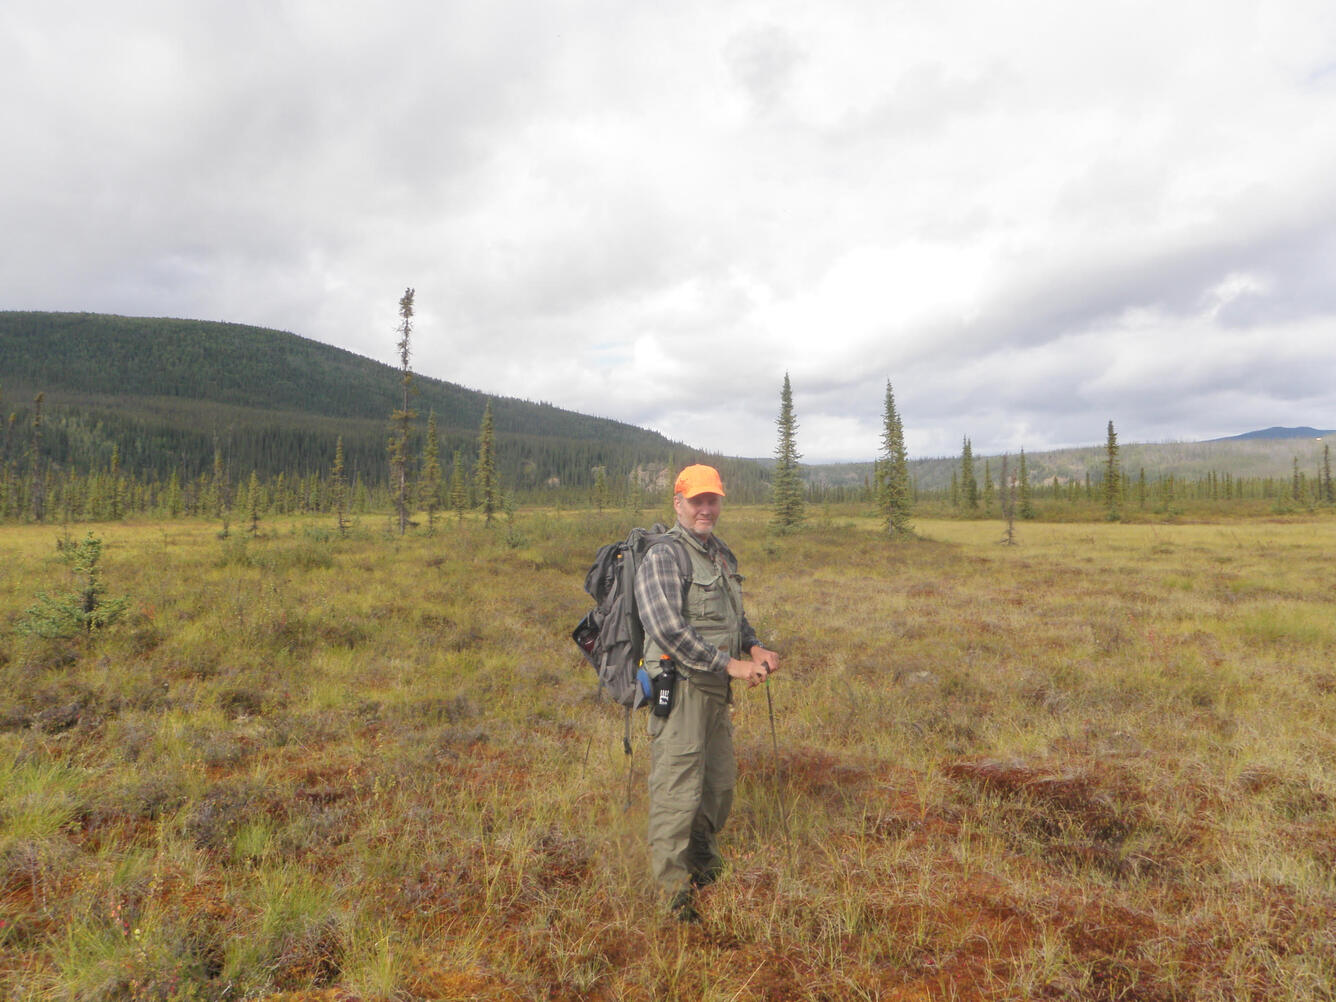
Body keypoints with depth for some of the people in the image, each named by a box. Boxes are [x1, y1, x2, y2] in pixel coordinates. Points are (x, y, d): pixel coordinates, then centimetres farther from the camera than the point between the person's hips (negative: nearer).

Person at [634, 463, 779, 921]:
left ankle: (706, 873, 41)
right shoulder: (662, 557, -14)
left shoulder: (722, 555, 14)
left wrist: (755, 648, 4)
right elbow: (670, 630, -22)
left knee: (719, 786, 20)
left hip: (717, 692, 9)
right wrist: (731, 664, -20)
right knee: (678, 794, -3)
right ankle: (676, 896, 13)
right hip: (680, 689, -9)